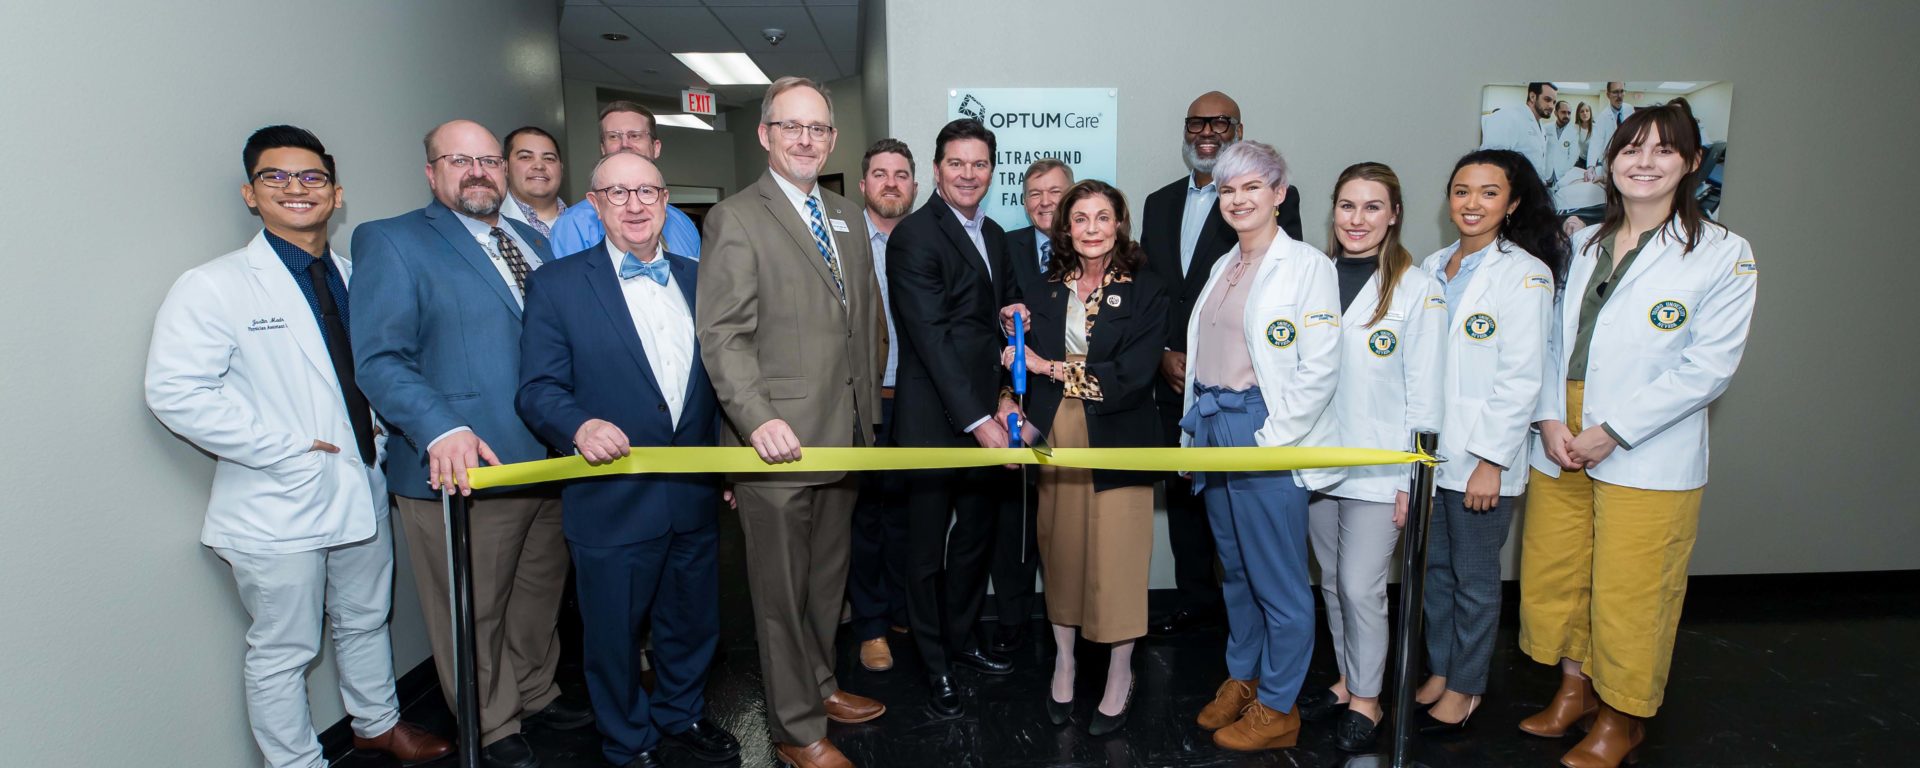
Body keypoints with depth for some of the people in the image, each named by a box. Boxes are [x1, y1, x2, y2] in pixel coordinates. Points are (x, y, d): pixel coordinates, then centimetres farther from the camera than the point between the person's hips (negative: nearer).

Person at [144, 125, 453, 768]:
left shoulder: (353, 278, 9)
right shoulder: (212, 287, -11)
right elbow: (175, 392, -20)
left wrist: (377, 432, 4)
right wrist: (289, 448, -20)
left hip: (362, 491, 6)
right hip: (279, 506, -6)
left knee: (366, 622, 22)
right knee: (282, 653, 7)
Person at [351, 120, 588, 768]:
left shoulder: (535, 243, 15)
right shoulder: (389, 242, -4)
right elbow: (380, 359, -13)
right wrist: (442, 430, -28)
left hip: (549, 463, 6)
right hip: (466, 470, -5)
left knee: (539, 596, 21)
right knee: (474, 615, 9)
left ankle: (535, 694, 42)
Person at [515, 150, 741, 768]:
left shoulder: (698, 279, 8)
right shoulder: (557, 285, -4)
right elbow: (538, 388, -8)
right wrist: (580, 426, -28)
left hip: (695, 495, 4)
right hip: (612, 502, -3)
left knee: (692, 621, 20)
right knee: (614, 634, 12)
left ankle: (682, 713, 46)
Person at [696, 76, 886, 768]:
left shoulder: (848, 216, 15)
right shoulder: (735, 218, -6)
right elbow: (723, 335, -13)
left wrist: (867, 411, 14)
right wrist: (757, 420, -24)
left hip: (844, 437, 7)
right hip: (779, 443, -6)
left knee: (827, 576, 19)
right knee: (782, 589, 6)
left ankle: (818, 684, 39)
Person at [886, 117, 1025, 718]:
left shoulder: (993, 234, 12)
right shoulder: (914, 236, -13)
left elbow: (1003, 322, 12)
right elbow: (933, 337, -20)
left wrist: (1007, 399, 0)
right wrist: (977, 420, -21)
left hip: (987, 417, 7)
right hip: (935, 421, -7)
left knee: (977, 537, 19)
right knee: (929, 549, 9)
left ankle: (962, 638, 39)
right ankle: (934, 663, 27)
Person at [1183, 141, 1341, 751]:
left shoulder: (1307, 265, -8)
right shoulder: (1223, 267, 14)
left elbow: (1319, 370, -13)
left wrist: (1268, 440, -16)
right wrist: (1199, 422, 9)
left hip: (1267, 436, -7)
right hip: (1214, 431, 7)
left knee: (1279, 580, 3)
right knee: (1235, 570, 18)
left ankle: (1277, 708, 18)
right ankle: (1242, 679, 34)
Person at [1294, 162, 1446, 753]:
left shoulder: (1418, 289, -6)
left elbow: (1423, 392, -6)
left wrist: (1412, 479, -8)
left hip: (1379, 471, -4)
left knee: (1360, 589, -1)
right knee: (1332, 583, 15)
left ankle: (1366, 700, 20)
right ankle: (1346, 681, 32)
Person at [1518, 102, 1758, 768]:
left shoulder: (1722, 255, -4)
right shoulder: (1583, 245, 10)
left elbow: (1709, 366, -10)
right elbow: (1555, 338, 10)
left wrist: (1612, 432, -15)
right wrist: (1551, 418, -5)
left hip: (1648, 459, -4)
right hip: (1560, 448, 5)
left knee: (1629, 595, 4)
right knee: (1552, 577, 13)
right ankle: (1574, 688, 35)